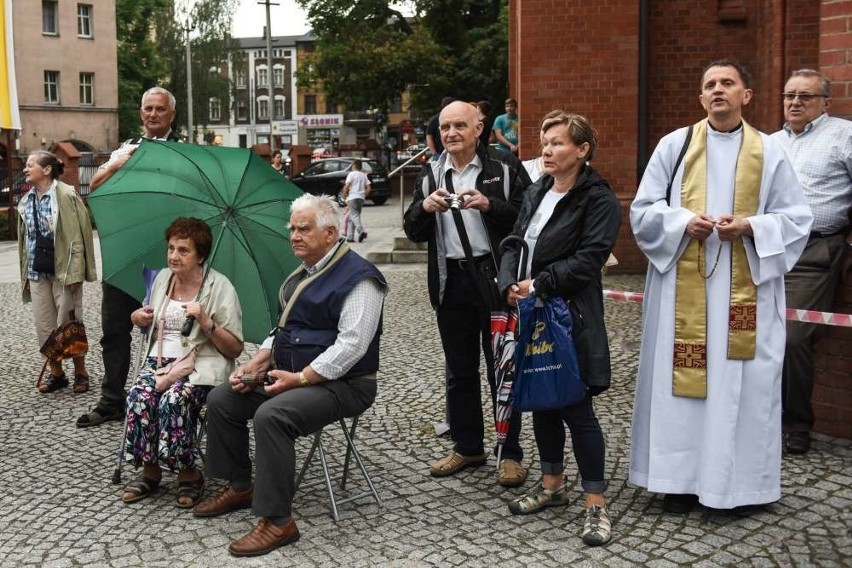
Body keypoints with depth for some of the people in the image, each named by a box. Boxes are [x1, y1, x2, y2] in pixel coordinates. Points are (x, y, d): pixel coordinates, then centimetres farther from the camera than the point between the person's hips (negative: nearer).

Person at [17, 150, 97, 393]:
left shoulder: (66, 196, -10)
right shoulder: (26, 201, 10)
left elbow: (78, 236, -12)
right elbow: (25, 239, 16)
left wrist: (74, 273, -17)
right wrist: (25, 273, 13)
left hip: (63, 271, -6)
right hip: (37, 273, 6)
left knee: (68, 323, 2)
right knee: (44, 327, 8)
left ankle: (80, 373, 16)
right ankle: (56, 373, 21)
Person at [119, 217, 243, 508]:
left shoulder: (220, 287, -6)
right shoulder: (163, 278, 11)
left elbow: (235, 349, -8)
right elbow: (151, 325, 29)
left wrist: (206, 323, -21)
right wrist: (139, 318, 6)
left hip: (202, 364, -5)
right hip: (160, 358, 5)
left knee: (174, 400, -33)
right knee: (139, 396, -27)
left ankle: (188, 473, -13)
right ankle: (150, 470, -10)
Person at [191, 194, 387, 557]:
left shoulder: (357, 278, -16)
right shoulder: (302, 275, 14)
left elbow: (351, 345, -24)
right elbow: (284, 330, 22)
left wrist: (300, 378, -24)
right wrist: (254, 366, 6)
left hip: (341, 383, -10)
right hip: (294, 376, 10)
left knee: (271, 415, -32)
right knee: (221, 399, 4)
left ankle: (277, 521, -22)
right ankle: (239, 487, 18)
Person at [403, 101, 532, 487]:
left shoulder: (505, 168, -2)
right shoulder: (430, 175, 11)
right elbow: (413, 233, 7)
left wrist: (490, 205, -23)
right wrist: (425, 208, -13)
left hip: (496, 278, -4)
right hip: (451, 283, 5)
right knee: (459, 372, 14)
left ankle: (511, 454, 13)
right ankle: (467, 447, 27)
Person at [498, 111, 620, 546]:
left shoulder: (598, 199, -9)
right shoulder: (535, 194, 14)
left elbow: (588, 258, -18)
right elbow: (514, 245, 9)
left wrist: (538, 285, -20)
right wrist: (510, 285, -10)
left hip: (571, 317, -7)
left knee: (576, 408, -5)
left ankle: (595, 503, 6)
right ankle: (553, 485, 30)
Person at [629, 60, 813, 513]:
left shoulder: (769, 153, 6)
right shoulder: (674, 145, 7)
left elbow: (796, 219, 6)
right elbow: (642, 211, 5)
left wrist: (750, 228, -13)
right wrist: (683, 222, -13)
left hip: (745, 290, 0)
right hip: (683, 288, 0)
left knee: (741, 382, 2)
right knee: (681, 376, 2)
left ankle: (735, 481, 14)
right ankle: (681, 478, 13)